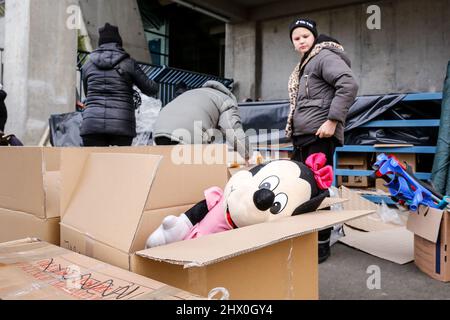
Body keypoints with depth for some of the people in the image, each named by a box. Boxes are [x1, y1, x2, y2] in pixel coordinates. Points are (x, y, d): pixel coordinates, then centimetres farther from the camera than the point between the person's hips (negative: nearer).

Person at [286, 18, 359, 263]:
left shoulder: (324, 56, -4)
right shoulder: (303, 65, 25)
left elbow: (349, 85, -19)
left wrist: (332, 120, -22)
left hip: (319, 136, -10)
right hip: (302, 137, 10)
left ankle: (321, 245, 4)